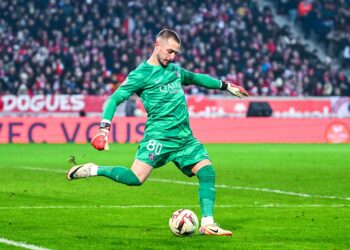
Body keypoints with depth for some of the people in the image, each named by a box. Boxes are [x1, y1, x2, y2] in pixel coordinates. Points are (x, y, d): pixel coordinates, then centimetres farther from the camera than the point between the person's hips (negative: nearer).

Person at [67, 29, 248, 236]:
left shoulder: (175, 69, 19)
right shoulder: (141, 74, -2)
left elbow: (196, 78, 39)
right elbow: (115, 99, -6)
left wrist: (225, 85, 42)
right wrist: (104, 129, -18)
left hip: (184, 136, 7)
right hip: (159, 135, -7)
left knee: (208, 172, -7)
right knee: (136, 178, -22)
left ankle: (207, 224, -3)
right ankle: (93, 170, -2)